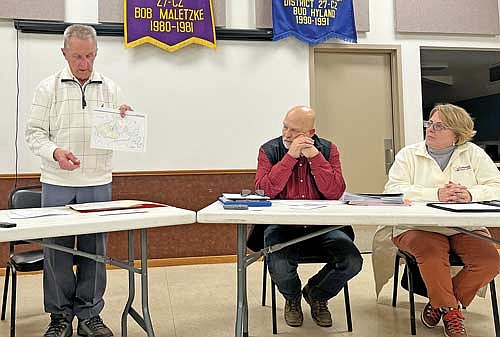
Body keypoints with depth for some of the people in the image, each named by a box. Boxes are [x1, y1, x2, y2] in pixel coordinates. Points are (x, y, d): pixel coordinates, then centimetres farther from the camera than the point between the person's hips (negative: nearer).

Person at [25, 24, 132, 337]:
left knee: (94, 251, 6)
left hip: (98, 184, 1)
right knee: (56, 251, 5)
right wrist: (55, 152, -18)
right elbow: (35, 132, 2)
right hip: (57, 184, -1)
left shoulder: (110, 89, 9)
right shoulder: (49, 87, 4)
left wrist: (125, 121, -13)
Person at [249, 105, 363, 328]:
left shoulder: (327, 150, 4)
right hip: (282, 224, -1)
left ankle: (316, 294, 16)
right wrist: (290, 156, -17)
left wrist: (314, 156, -15)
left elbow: (335, 193, -8)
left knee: (352, 262, -20)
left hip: (322, 224, 2)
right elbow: (264, 191, -14)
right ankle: (292, 298, 13)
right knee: (279, 267, -29)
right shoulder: (269, 150, 2)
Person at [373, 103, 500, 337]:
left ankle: (440, 303, 1)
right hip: (418, 226, -2)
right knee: (432, 253, -32)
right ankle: (450, 311, -5)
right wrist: (436, 194, -21)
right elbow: (393, 190, -10)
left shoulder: (473, 154, 12)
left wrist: (471, 194, -19)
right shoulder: (408, 155, 5)